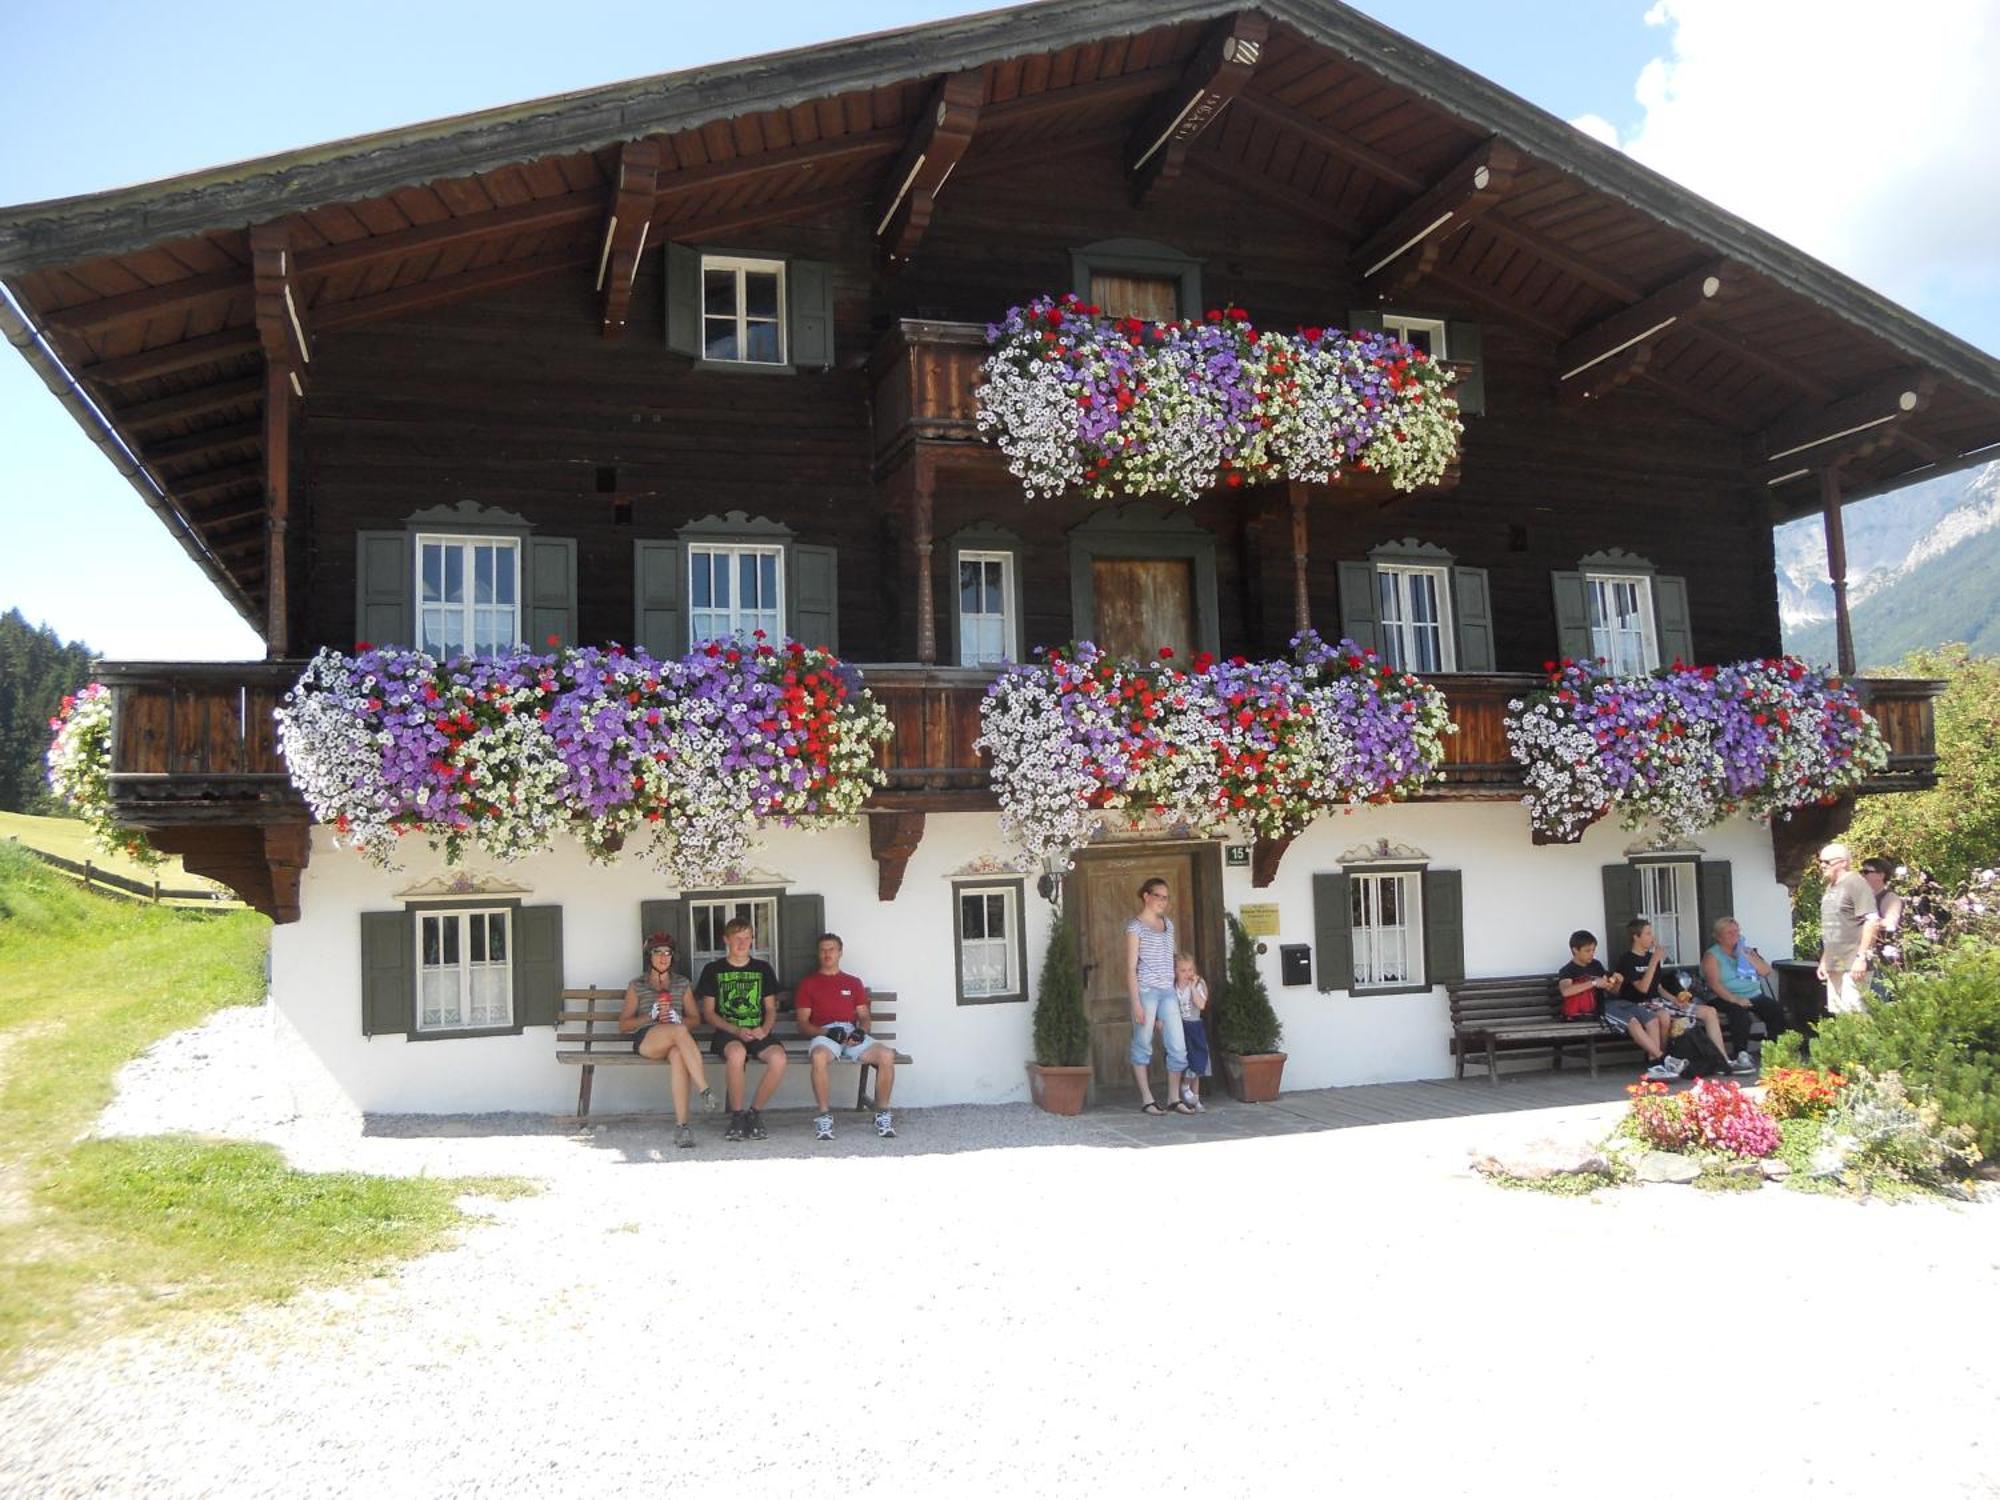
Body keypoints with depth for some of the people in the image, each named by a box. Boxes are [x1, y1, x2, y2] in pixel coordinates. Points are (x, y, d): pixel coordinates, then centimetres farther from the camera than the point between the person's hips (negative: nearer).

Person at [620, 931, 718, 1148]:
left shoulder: (682, 983, 24)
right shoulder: (637, 986, 18)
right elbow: (623, 1025, 13)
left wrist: (676, 1020, -1)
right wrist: (651, 1017, -3)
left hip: (677, 1040, 1)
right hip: (646, 1040, -1)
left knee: (678, 1055, -38)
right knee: (679, 1031, -37)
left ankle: (681, 1125, -45)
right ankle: (705, 1090, -43)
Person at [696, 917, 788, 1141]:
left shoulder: (762, 969, 16)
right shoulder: (714, 970, 9)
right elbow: (708, 1012, 6)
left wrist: (764, 1029, -6)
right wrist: (736, 1031, -10)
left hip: (758, 1033, 2)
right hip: (727, 1033, -2)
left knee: (778, 1057, -32)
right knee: (737, 1053, -39)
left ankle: (755, 1113, -10)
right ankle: (737, 1116, -19)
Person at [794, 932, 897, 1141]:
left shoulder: (853, 983, 26)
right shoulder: (807, 984, 16)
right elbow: (803, 1024, 7)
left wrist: (861, 1030, -6)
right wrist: (827, 1032, -11)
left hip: (853, 1035, 3)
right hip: (824, 1035, -2)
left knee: (886, 1055, -27)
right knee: (819, 1056, -40)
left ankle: (882, 1114, -16)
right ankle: (824, 1117, -31)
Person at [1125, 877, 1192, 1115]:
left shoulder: (1168, 923, 15)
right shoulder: (1135, 926, -5)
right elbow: (1131, 967, -9)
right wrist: (1136, 1003, -14)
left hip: (1168, 991, 6)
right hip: (1145, 991, -6)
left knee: (1178, 1047, 1)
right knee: (1143, 1046, 3)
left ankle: (1174, 1097, 13)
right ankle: (1147, 1099, 10)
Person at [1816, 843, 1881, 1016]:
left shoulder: (1856, 884, -9)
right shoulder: (1830, 888, 17)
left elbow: (1872, 922, -17)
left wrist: (1861, 957, -22)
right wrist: (1824, 960, 21)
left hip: (1853, 964, -9)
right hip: (1834, 964, 9)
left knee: (1853, 1011, -12)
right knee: (1838, 1013, 11)